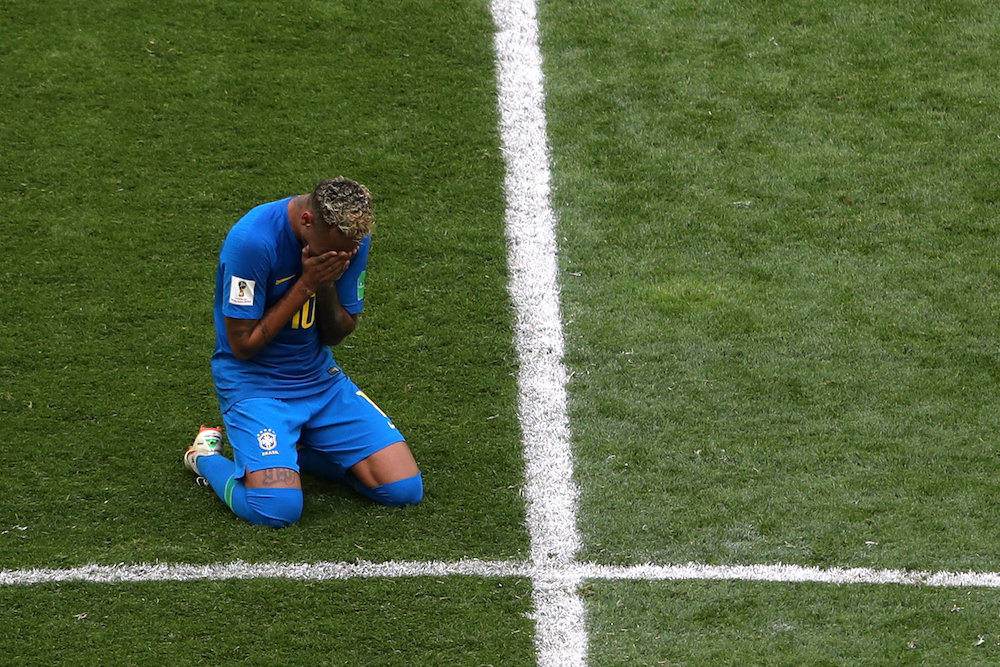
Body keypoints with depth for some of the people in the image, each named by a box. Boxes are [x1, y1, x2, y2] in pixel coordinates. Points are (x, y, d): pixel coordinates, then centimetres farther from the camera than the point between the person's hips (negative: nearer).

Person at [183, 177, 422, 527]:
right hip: (252, 379, -6)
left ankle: (297, 448, 16)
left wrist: (327, 285, -18)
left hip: (321, 378, 6)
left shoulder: (353, 239, -6)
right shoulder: (252, 240, -24)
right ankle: (207, 457, 5)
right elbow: (243, 344, -18)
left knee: (405, 489, -8)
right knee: (277, 509, -28)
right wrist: (306, 285, -23)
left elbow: (337, 335, 3)